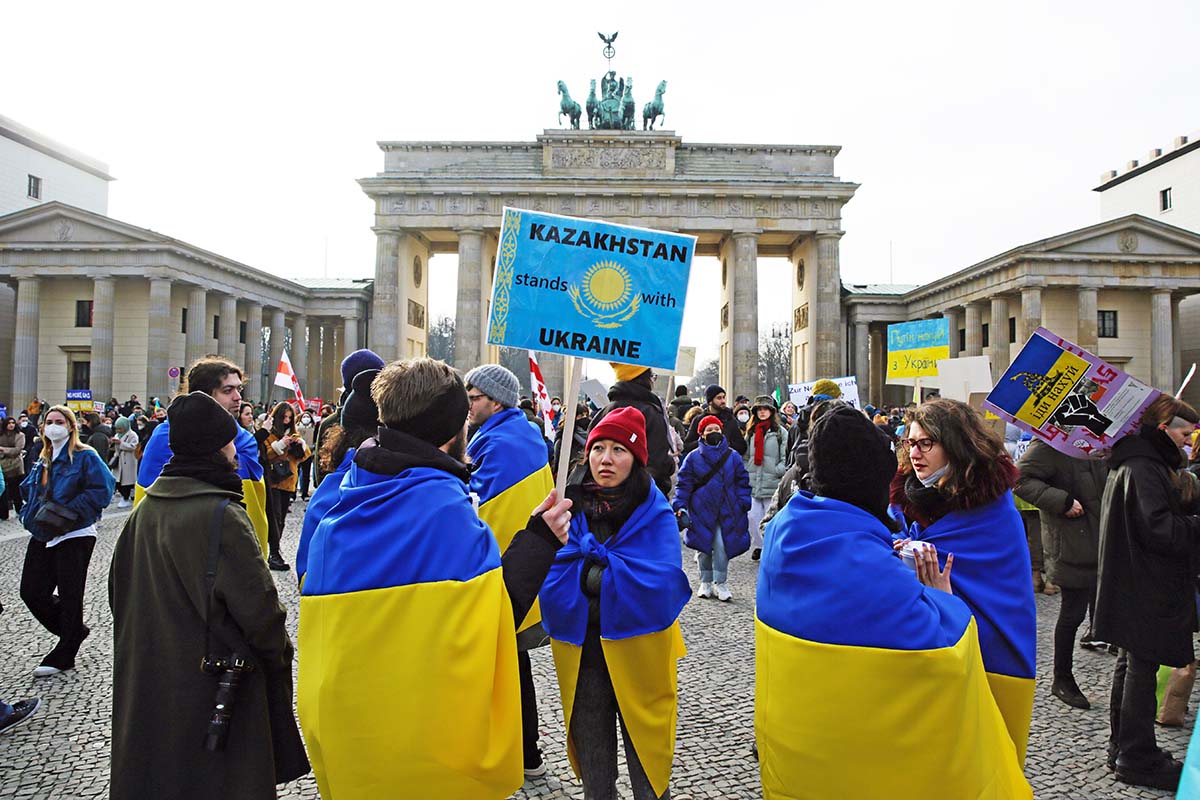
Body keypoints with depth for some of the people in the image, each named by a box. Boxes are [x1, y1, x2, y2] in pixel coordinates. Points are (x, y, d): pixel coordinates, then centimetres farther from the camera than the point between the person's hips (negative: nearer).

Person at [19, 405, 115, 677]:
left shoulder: (85, 456, -10)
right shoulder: (43, 459, 14)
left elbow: (102, 489, -19)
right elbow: (27, 489, 27)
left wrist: (69, 511, -22)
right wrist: (30, 513, 9)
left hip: (74, 536, -7)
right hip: (43, 537, 8)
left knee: (69, 596, 3)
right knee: (31, 592, 7)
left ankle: (62, 657, 17)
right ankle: (74, 631, 29)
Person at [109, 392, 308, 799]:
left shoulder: (145, 510, 1)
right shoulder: (222, 516, -22)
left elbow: (119, 589, 13)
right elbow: (259, 607, -21)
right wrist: (279, 657, -5)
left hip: (145, 682, 7)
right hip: (209, 688, -7)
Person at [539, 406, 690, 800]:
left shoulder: (654, 513, -9)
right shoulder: (570, 507, -1)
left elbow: (663, 583, -21)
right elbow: (551, 582, -6)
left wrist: (591, 558, -18)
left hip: (639, 648, -2)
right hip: (580, 648, 3)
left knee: (647, 766, 12)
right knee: (591, 760, 18)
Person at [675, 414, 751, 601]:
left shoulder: (732, 456, 4)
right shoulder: (693, 457, 1)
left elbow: (742, 482, 9)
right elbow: (684, 483, 1)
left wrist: (744, 504, 0)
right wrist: (680, 506, -8)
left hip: (727, 511, 0)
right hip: (702, 510, 0)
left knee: (722, 546, -3)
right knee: (703, 546, 8)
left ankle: (720, 583, 13)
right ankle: (705, 582, 24)